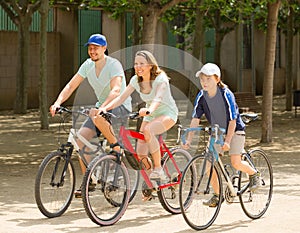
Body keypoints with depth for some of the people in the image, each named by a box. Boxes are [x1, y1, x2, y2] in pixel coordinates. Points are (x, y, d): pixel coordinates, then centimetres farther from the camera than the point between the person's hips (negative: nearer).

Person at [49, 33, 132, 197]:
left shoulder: (114, 65, -19)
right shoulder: (87, 65, 1)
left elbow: (116, 90, -34)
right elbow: (71, 86, -3)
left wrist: (102, 107, -50)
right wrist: (57, 102, -21)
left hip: (121, 106, -7)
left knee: (97, 117, -39)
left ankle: (116, 146, -15)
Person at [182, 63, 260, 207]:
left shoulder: (226, 95, -25)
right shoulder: (201, 96, -12)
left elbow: (232, 121, -23)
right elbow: (195, 119, -12)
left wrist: (227, 141, -30)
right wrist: (189, 140, -22)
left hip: (234, 130, -5)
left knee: (235, 162, -18)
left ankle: (254, 174, 15)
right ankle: (217, 195, 2)